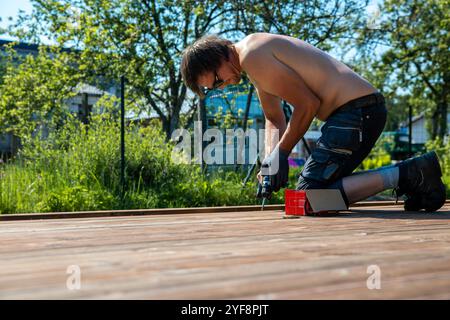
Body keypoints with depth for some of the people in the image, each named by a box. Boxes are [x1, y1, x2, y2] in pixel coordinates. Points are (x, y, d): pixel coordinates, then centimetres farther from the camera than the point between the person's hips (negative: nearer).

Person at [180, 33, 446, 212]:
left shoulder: (253, 55, -12)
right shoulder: (256, 63, 21)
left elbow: (307, 104, -14)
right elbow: (274, 120, 26)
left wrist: (282, 152, -4)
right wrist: (271, 161, 11)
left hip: (358, 110, -10)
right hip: (364, 110, 10)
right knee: (317, 183, 18)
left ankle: (408, 175, -10)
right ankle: (408, 175, 14)